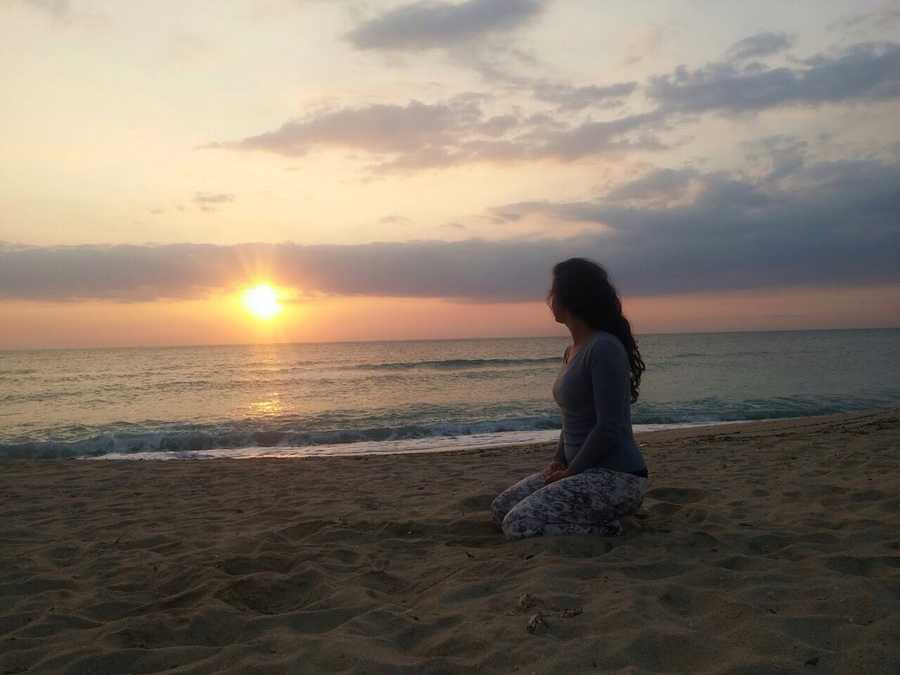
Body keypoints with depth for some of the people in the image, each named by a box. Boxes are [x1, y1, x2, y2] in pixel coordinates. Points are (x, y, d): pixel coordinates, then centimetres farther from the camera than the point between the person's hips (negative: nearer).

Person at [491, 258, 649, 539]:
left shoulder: (604, 348, -19)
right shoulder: (573, 350, 12)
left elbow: (609, 428, -22)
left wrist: (571, 471, -13)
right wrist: (559, 461, 6)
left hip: (618, 477, -9)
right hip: (586, 470, 10)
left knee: (518, 525, -19)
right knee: (500, 508, 5)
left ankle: (606, 525, -2)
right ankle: (597, 513, 11)